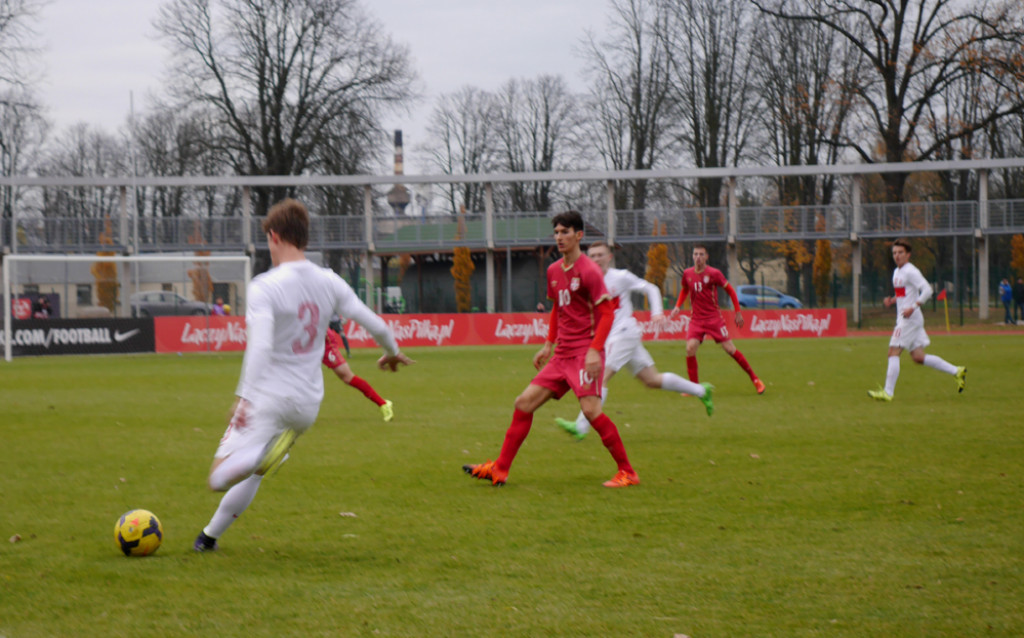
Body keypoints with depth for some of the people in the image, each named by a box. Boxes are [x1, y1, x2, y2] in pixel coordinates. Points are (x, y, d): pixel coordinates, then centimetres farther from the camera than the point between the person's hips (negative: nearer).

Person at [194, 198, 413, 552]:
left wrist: (244, 397, -26)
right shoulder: (329, 283, 3)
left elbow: (260, 347, -25)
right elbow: (375, 325, 7)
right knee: (251, 474, 24)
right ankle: (209, 536, 30)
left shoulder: (263, 287, -13)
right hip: (308, 403, 6)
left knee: (220, 478, -9)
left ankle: (266, 452, -33)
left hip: (268, 399, -6)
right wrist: (392, 351, 28)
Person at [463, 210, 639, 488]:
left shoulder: (588, 270, -11)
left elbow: (607, 313, -15)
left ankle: (627, 472, -13)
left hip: (584, 354, -8)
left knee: (590, 409, -23)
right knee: (524, 403, 6)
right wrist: (548, 344, 22)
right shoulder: (553, 271, 13)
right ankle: (499, 470, 12)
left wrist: (594, 351, -23)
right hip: (562, 355, 8)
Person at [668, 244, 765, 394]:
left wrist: (738, 312, -1)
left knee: (730, 349, -4)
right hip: (696, 319, 3)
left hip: (714, 318, -3)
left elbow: (730, 290, 1)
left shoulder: (714, 273, -9)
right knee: (690, 348, -17)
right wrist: (678, 306, 7)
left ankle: (755, 379, 11)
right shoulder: (687, 274, 2)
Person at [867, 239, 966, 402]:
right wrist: (892, 300, 11)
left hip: (910, 319, -10)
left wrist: (913, 307, -26)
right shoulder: (897, 272, 17)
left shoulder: (911, 271, -12)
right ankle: (957, 371, 16)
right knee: (918, 357, 9)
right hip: (903, 319, 10)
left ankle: (887, 392, -9)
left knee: (893, 352, -10)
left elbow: (927, 290, -20)